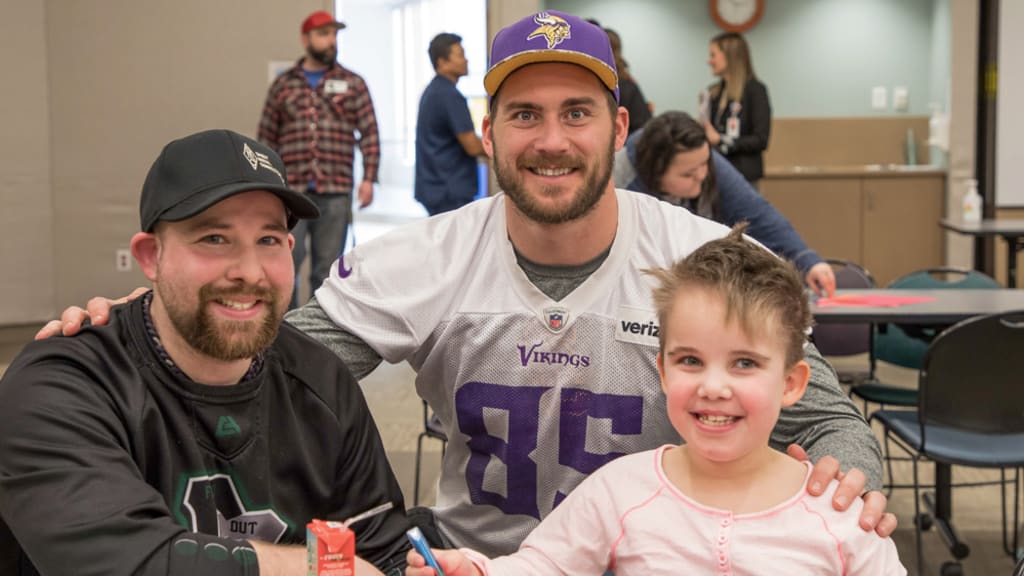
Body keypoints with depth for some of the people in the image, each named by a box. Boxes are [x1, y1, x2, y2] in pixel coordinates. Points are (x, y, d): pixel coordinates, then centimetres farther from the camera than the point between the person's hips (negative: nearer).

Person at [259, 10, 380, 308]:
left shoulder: (353, 84, 9)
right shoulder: (282, 85, 10)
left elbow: (369, 133, 5)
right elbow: (267, 138, 10)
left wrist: (368, 178, -4)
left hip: (335, 192, 0)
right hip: (292, 190, 0)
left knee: (327, 267, 4)